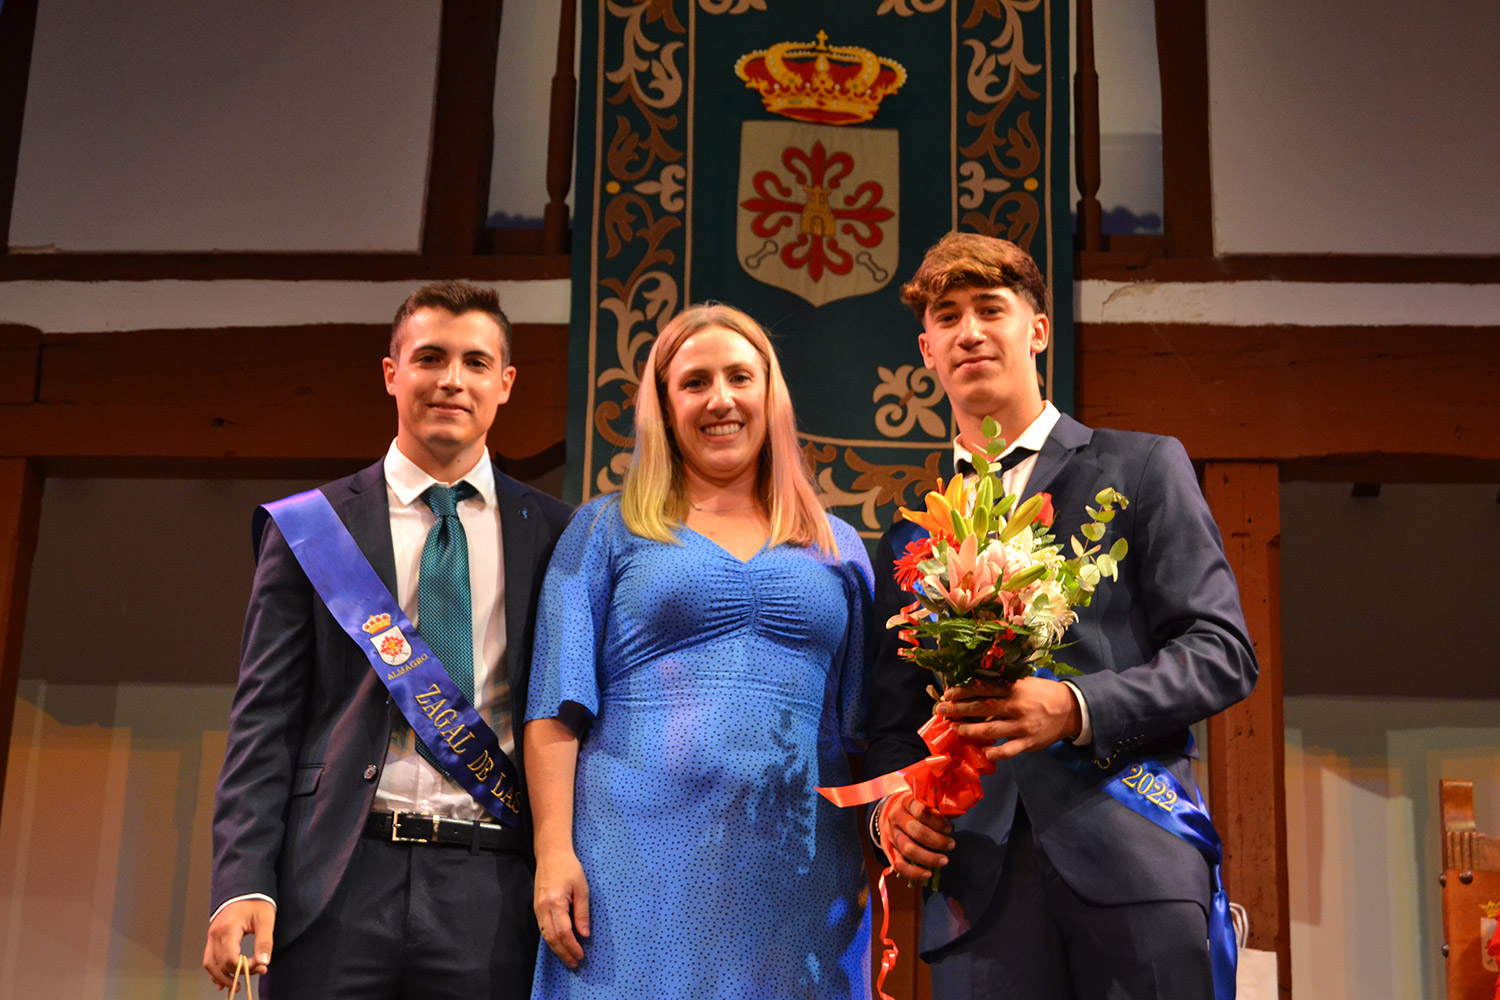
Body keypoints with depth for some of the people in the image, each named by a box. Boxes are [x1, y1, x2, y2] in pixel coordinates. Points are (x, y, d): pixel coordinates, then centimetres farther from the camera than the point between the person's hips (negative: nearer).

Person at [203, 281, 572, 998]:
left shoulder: (551, 534, 10)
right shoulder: (308, 527, 8)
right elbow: (265, 716, 3)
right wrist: (242, 881, -8)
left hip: (493, 891, 1)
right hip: (337, 885, 0)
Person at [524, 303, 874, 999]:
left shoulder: (837, 548, 15)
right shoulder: (606, 530, 8)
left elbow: (861, 726, 15)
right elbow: (557, 706, 1)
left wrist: (877, 865, 5)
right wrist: (554, 852, -10)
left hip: (796, 875, 2)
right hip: (642, 871, -2)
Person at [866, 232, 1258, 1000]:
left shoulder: (1142, 468, 9)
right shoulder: (908, 532, 18)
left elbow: (1222, 652, 1)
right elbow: (892, 714, 20)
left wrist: (1076, 708, -14)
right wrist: (890, 804, -1)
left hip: (1131, 862, -2)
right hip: (978, 885, 2)